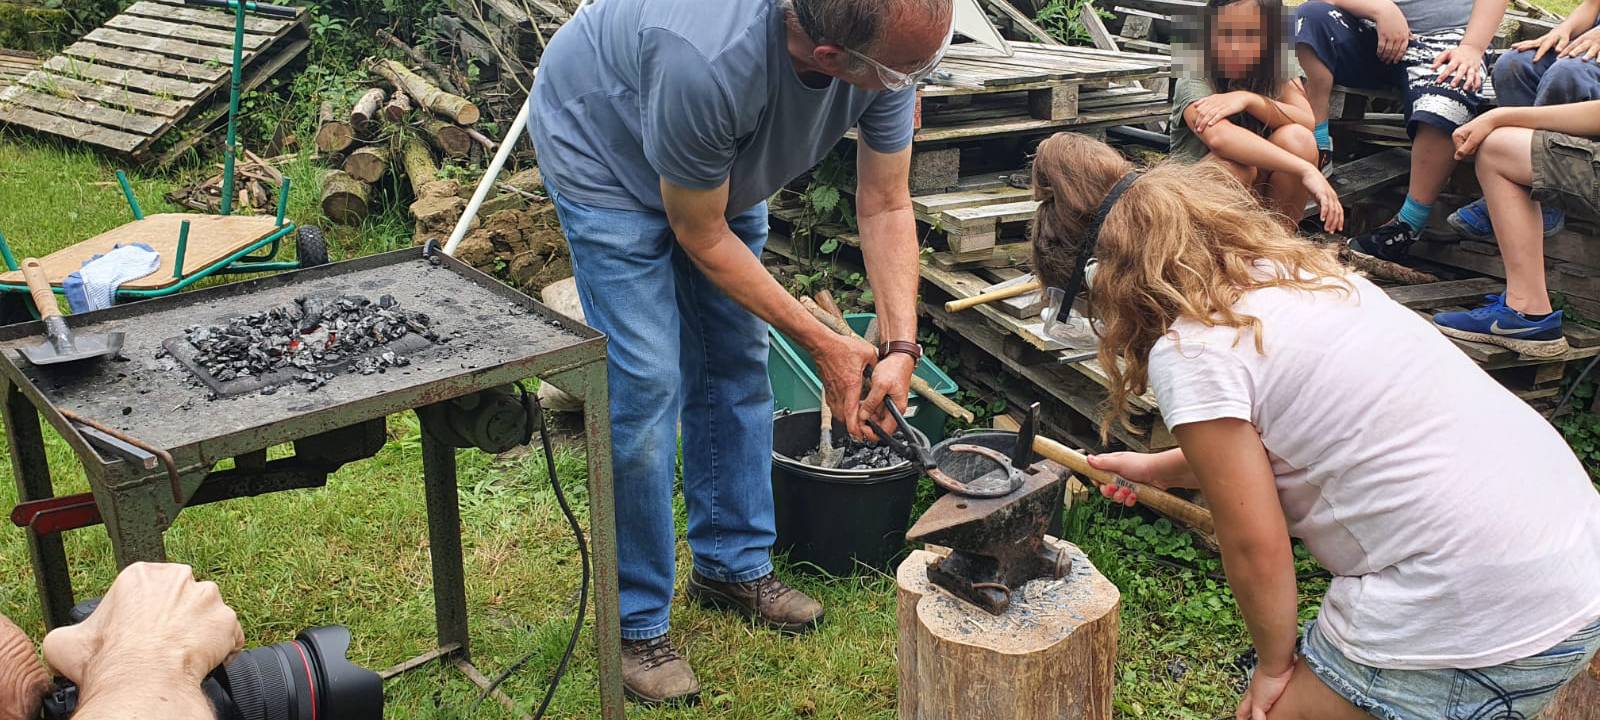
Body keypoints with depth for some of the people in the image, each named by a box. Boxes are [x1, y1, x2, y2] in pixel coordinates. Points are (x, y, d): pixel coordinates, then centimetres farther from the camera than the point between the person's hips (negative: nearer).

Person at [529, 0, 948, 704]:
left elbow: (886, 206, -15)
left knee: (736, 364, 9)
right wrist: (821, 344, -21)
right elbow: (702, 237, -27)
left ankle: (733, 564, 27)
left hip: (728, 164, 6)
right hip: (606, 151, -6)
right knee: (644, 385, -11)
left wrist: (900, 347, -26)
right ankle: (635, 623, 4)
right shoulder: (709, 65, -45)